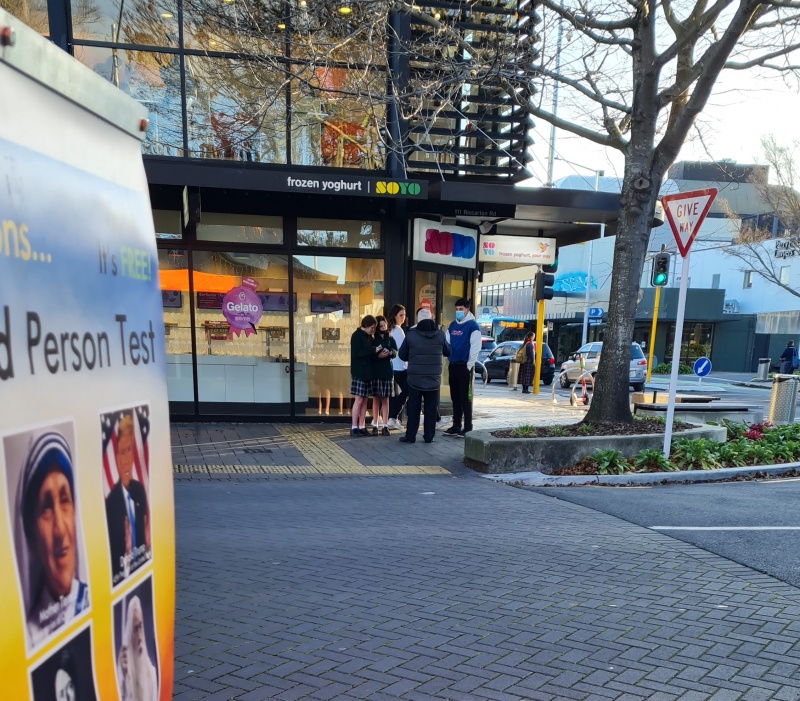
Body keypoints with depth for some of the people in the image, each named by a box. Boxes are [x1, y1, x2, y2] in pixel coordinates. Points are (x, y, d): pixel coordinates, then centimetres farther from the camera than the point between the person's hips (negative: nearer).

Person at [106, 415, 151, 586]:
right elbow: (112, 551, -11)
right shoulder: (111, 500, -15)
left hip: (144, 562, 4)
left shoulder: (140, 489, 3)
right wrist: (125, 557, -25)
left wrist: (148, 547, -2)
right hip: (122, 570, -4)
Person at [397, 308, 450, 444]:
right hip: (434, 379, 1)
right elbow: (447, 352, 10)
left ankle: (410, 436, 10)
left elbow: (402, 355, 0)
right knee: (431, 409, 9)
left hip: (415, 379, -1)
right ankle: (429, 436, 12)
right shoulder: (440, 335, -4)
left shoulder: (411, 335, -8)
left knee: (413, 408, 6)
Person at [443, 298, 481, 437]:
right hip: (453, 365, 7)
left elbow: (475, 347, -12)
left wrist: (469, 365, -12)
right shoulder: (452, 325, 14)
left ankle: (467, 427, 2)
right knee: (455, 397, 11)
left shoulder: (472, 325, -7)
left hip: (464, 366, -7)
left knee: (465, 397, -4)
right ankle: (456, 425, 19)